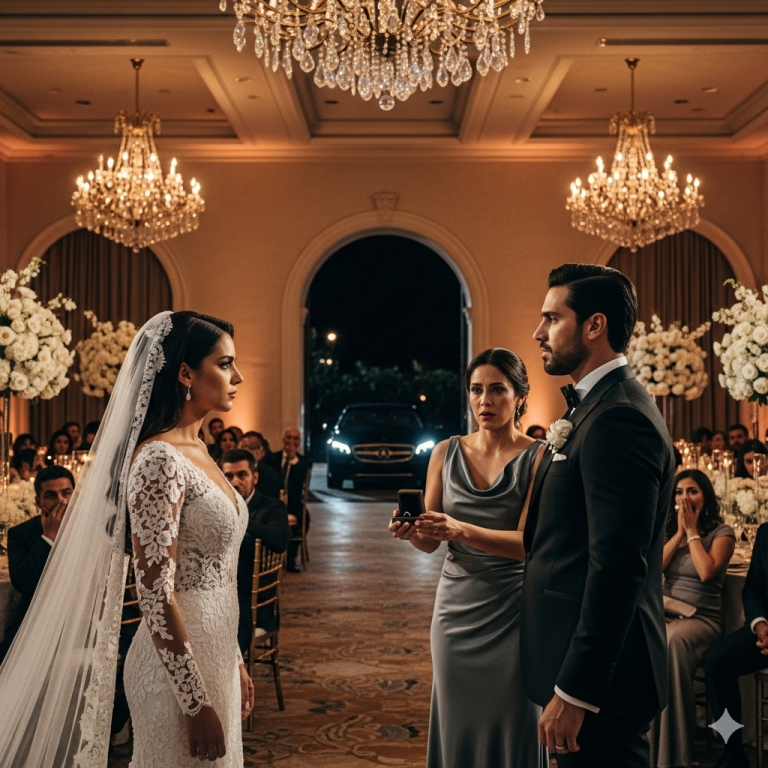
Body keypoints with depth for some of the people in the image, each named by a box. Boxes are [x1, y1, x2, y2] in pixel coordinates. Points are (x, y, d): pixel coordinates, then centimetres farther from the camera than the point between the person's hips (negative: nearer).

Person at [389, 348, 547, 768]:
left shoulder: (538, 458, -6)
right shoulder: (447, 453, 5)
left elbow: (527, 542, -16)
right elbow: (429, 543, 5)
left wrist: (460, 530, -31)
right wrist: (410, 531, -19)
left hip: (513, 610, -3)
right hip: (457, 604, 3)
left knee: (513, 726, 4)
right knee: (458, 722, 11)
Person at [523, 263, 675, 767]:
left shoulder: (618, 417, -20)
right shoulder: (601, 406, 13)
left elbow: (617, 567, -25)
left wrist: (574, 692, -22)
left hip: (600, 676, -10)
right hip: (592, 662, 10)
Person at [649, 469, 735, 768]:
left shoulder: (722, 532, 3)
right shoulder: (668, 530, 17)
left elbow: (707, 572, -15)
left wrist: (692, 531, -5)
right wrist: (680, 532, 0)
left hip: (701, 619, -4)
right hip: (663, 614, 4)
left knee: (673, 641, -41)